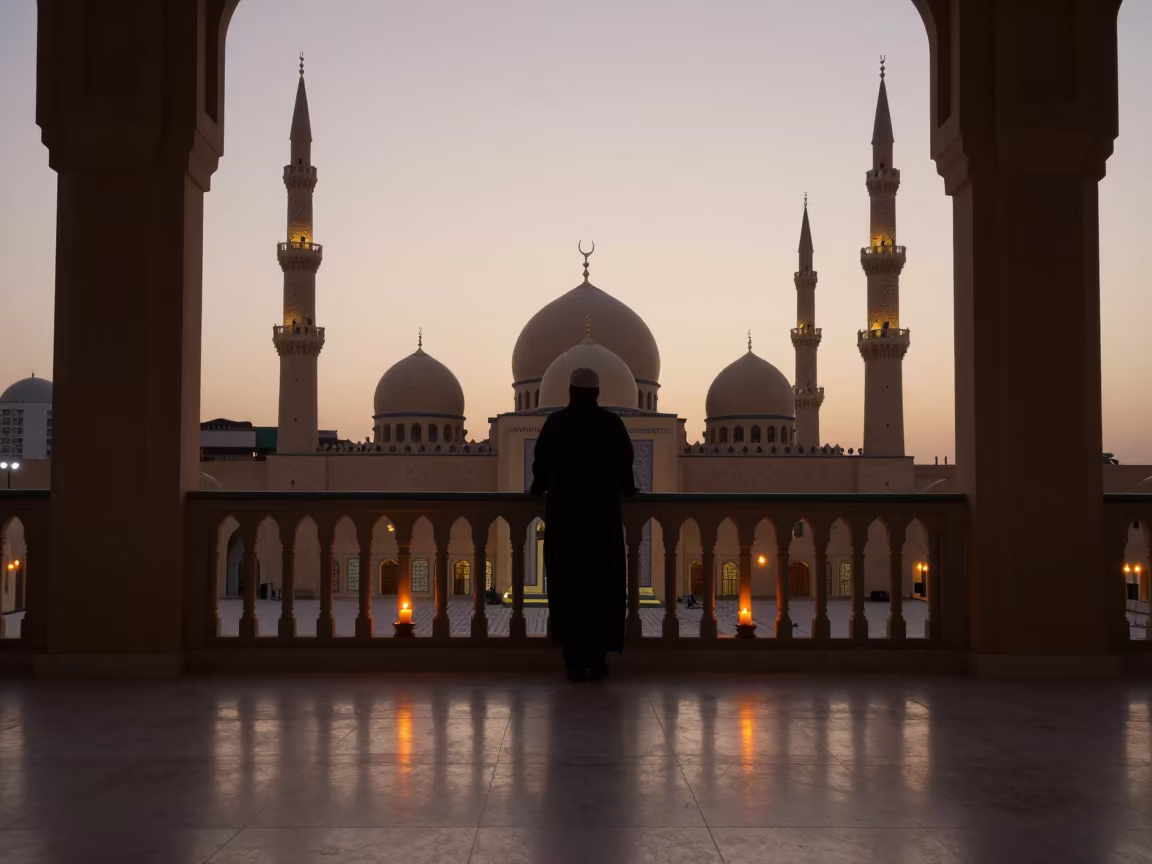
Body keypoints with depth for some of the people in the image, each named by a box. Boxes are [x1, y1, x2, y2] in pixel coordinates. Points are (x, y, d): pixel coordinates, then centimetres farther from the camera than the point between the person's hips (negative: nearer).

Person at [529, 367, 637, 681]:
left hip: (563, 514, 0)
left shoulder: (554, 423, 0)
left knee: (567, 587, 4)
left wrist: (538, 489, 31)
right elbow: (626, 464, 11)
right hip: (603, 513, 0)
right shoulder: (612, 423, 0)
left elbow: (540, 464, 9)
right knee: (602, 586, 8)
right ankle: (596, 659, 6)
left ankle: (575, 661, 1)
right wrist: (627, 488, 32)